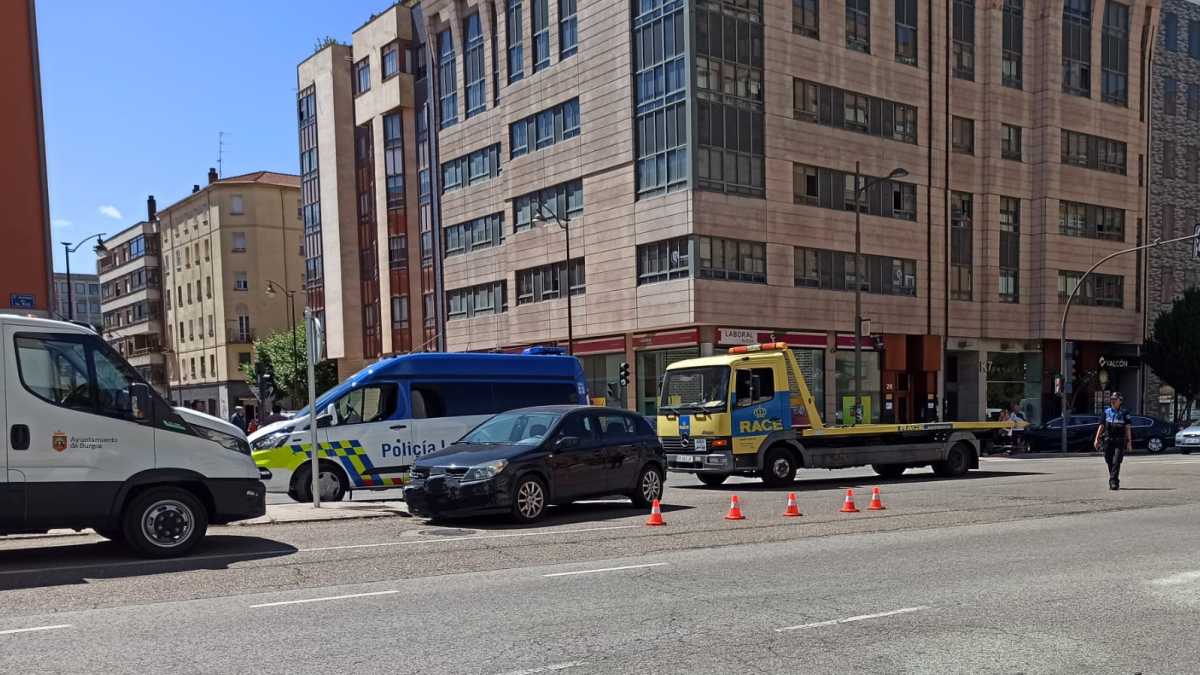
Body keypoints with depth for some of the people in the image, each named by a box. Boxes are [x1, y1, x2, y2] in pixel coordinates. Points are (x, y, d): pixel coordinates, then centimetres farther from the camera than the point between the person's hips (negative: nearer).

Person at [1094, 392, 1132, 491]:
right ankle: (1114, 482, 21)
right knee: (1109, 463, 8)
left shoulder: (1124, 413, 2)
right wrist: (1097, 439, 4)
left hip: (1120, 441, -3)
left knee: (1116, 462, -12)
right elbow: (1101, 426, 10)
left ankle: (1113, 482, -15)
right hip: (1108, 441, 3)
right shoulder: (1106, 412, 8)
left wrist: (1129, 442, -2)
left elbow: (1127, 428, 2)